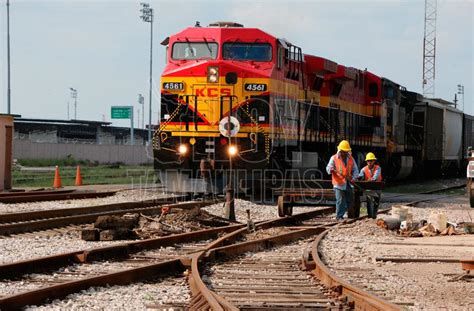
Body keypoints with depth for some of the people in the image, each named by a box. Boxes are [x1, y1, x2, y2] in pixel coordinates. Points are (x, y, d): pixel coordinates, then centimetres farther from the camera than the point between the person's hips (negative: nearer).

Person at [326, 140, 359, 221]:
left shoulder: (351, 159, 9)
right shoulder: (334, 158, -1)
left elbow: (355, 170, 9)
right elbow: (328, 168, -6)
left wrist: (353, 178, -9)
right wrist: (331, 170, -31)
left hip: (348, 183, 5)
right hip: (339, 183, -5)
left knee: (349, 200, 10)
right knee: (340, 200, -11)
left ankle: (341, 213, 27)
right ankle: (339, 216, -3)